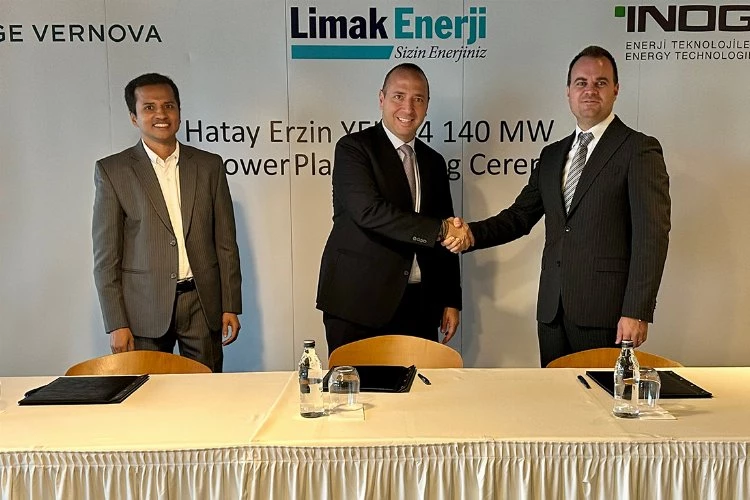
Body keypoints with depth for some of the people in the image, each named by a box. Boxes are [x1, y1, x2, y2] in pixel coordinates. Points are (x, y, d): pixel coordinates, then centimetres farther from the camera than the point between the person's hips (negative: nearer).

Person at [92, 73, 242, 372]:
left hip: (203, 304, 2)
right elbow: (105, 255, 0)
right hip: (144, 308, -1)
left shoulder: (209, 165, 7)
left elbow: (226, 242, 8)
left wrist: (231, 306, 4)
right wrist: (116, 324, -5)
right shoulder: (112, 171, 1)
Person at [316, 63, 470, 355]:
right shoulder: (353, 148, -3)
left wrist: (451, 301, 12)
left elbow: (447, 239, 17)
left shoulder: (433, 162, 14)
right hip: (358, 304, -5)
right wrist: (439, 229, -18)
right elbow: (368, 211, -19)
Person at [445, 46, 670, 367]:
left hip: (605, 313, -5)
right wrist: (473, 233, -4)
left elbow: (651, 235, -9)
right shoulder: (552, 155, 16)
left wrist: (637, 313, -16)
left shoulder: (640, 150, -3)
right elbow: (520, 216, 15)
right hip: (553, 310, 5)